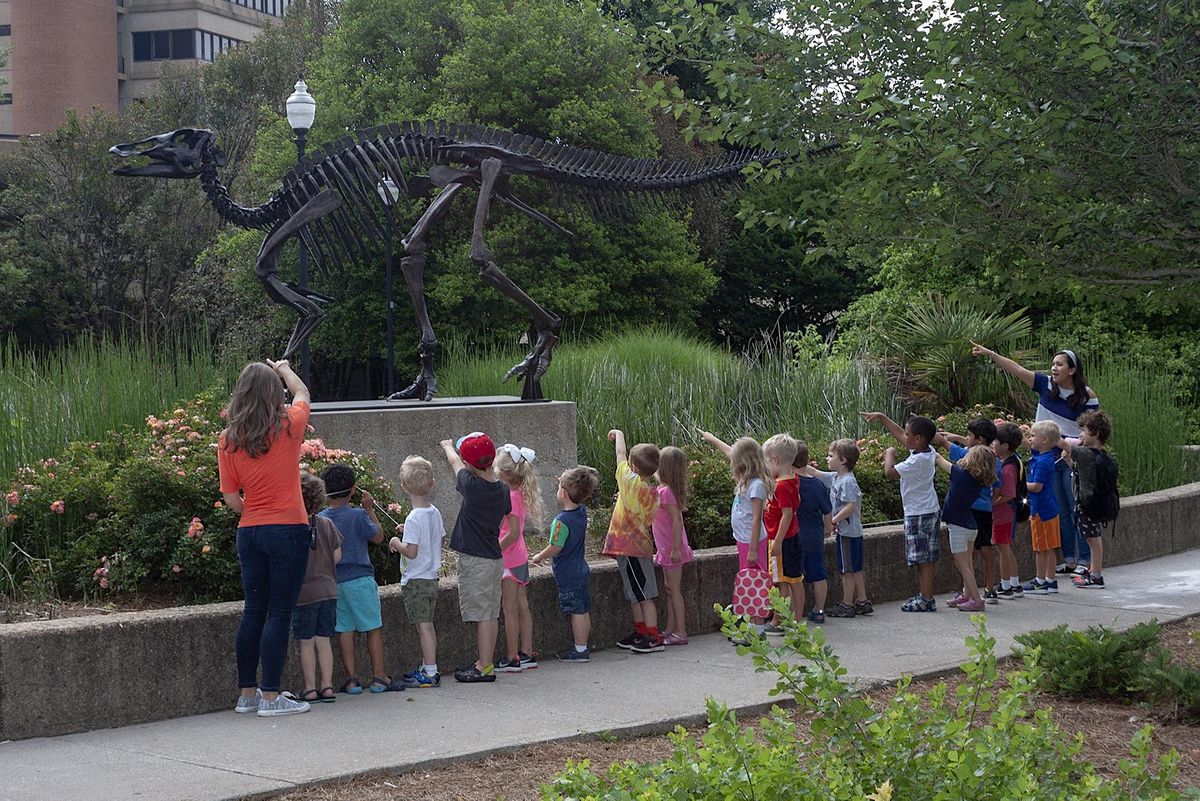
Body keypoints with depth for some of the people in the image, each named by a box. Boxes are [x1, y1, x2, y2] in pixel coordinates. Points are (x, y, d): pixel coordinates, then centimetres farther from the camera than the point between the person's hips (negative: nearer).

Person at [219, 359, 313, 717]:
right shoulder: (288, 426, -6)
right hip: (288, 530, -4)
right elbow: (302, 393, 17)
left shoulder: (229, 440, 1)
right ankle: (271, 696, -1)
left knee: (254, 611, 13)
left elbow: (231, 498, 2)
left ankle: (247, 693, 20)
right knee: (279, 613, -1)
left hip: (249, 532, 4)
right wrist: (284, 369, 34)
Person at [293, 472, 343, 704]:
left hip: (303, 594, -4)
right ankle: (327, 686, 9)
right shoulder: (326, 524, 0)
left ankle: (310, 688, 7)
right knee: (324, 640, 9)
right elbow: (337, 556, 4)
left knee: (306, 642, 5)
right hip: (328, 591, 4)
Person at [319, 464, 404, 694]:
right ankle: (378, 677, 6)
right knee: (373, 628, 6)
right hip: (360, 579, -4)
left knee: (344, 630, 6)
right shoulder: (358, 515, -10)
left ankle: (352, 678, 4)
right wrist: (370, 509, 9)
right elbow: (378, 537, 2)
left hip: (333, 581, 4)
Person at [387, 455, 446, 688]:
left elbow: (411, 552, -23)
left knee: (424, 625, -5)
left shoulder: (414, 518, -19)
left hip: (416, 580, -8)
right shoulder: (435, 513, 4)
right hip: (432, 577, 8)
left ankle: (430, 672, -3)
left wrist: (397, 543, -5)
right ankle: (426, 667, 24)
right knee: (427, 625, 16)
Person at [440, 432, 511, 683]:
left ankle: (484, 667, -3)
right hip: (495, 557, 7)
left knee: (481, 614, -5)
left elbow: (454, 462, 4)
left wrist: (448, 446, 24)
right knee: (491, 614, 11)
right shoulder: (503, 490, 2)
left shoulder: (471, 485, -16)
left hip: (474, 560, -7)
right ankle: (486, 662, 19)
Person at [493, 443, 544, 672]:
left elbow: (513, 533, -22)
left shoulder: (510, 497, -19)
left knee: (510, 610, -3)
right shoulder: (520, 493, 7)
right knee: (522, 607, 12)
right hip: (520, 558, 9)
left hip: (509, 560, -9)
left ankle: (512, 659, 1)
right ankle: (527, 654, 18)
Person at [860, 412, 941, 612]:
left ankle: (927, 600, -2)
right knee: (923, 558, 14)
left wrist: (890, 454, -6)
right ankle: (924, 595, 21)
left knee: (924, 558, -5)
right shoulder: (927, 451, 5)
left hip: (920, 514, -9)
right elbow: (899, 434, 18)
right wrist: (881, 417, 22)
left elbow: (890, 472, -24)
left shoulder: (917, 460, -23)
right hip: (928, 511, 9)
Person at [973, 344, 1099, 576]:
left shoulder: (1086, 396, -7)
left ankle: (1084, 560, 7)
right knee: (1059, 511, 9)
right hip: (1048, 456, 4)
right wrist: (990, 354, -15)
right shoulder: (1045, 384, 1)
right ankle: (1068, 559, 17)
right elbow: (1017, 370, -7)